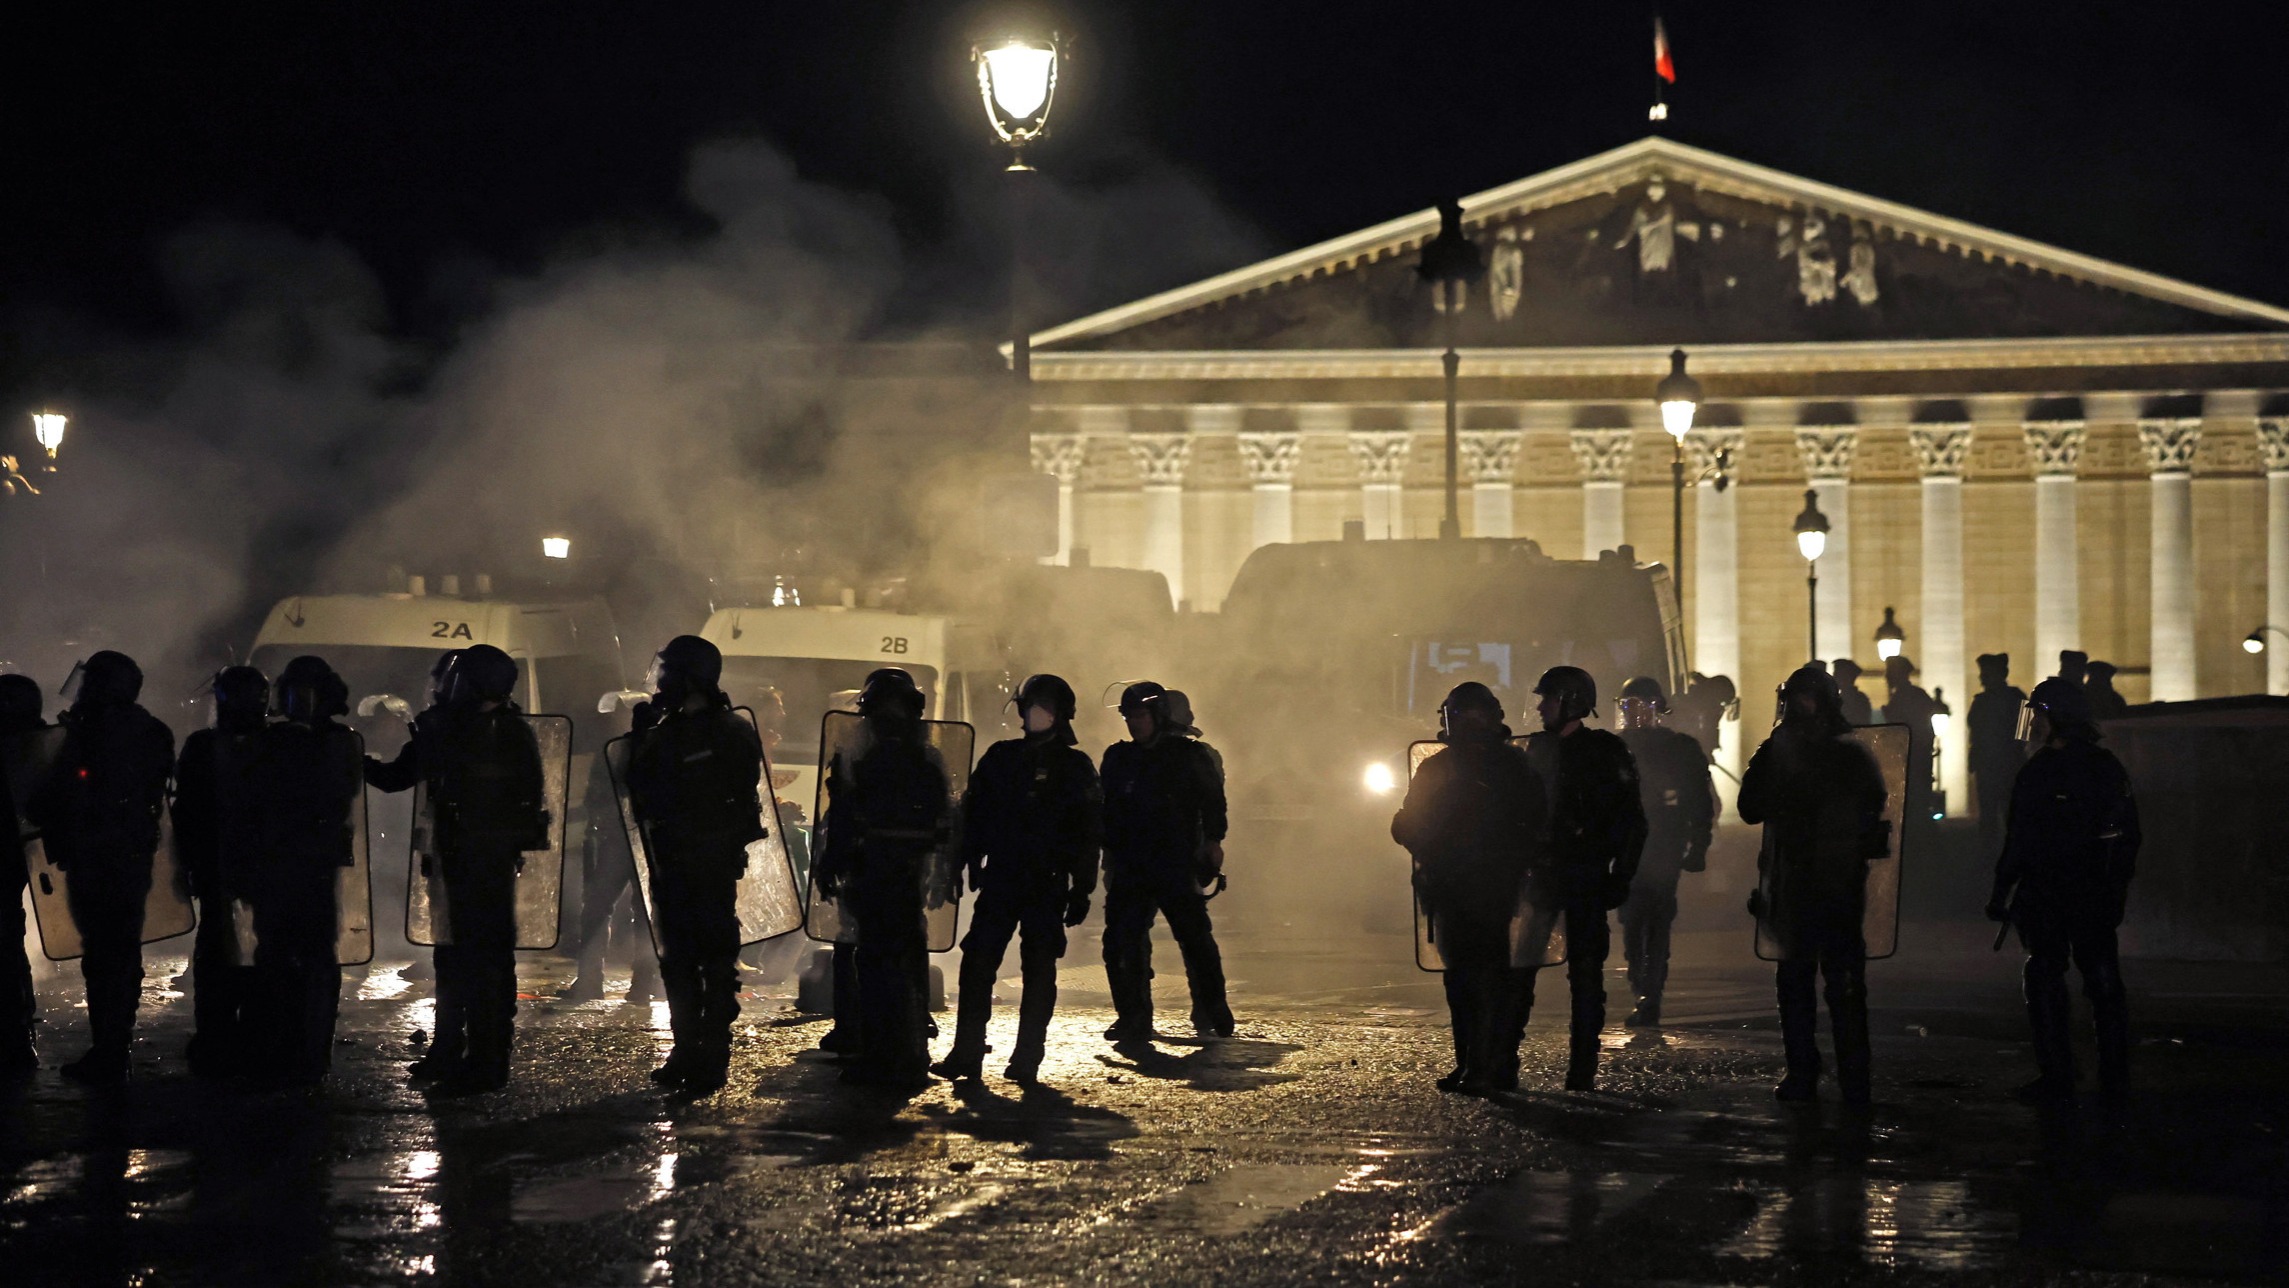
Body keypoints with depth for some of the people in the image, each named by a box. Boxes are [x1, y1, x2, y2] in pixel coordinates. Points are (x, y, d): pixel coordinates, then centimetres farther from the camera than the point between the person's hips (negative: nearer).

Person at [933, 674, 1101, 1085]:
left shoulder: (1075, 767, 3)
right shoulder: (999, 758, 10)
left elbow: (1090, 833, 1)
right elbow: (973, 816, 12)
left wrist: (1081, 889, -4)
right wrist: (963, 865, 4)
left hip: (1047, 885, -2)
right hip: (999, 879, 3)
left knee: (1039, 970, 0)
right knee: (977, 964, -4)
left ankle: (1026, 1059, 4)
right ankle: (966, 1054, 0)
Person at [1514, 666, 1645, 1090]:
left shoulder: (1605, 751, -4)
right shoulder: (1537, 748, 12)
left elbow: (1631, 819, -5)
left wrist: (1620, 876, -10)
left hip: (1586, 879, -5)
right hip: (1541, 873, 5)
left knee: (1585, 971, -1)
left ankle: (1582, 1069, 2)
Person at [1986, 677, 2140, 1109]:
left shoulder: (2039, 771, -13)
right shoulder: (2108, 767, 6)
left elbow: (2020, 841, -14)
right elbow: (2129, 834, 12)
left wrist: (2001, 892, -7)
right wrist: (2119, 885, 20)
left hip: (2045, 894, -6)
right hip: (2099, 894, 6)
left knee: (2046, 981, 2)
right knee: (2104, 981, 10)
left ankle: (2057, 1079, 0)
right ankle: (2115, 1081, 11)